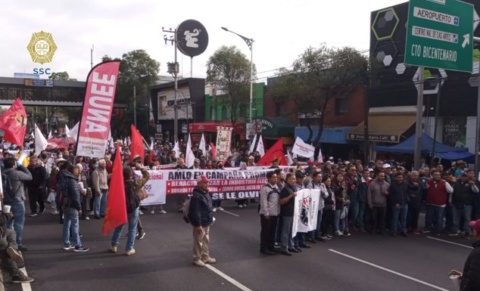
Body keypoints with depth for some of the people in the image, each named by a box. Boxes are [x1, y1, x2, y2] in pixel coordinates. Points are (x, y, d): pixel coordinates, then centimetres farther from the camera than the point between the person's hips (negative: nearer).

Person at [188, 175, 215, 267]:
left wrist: (210, 219, 22)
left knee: (206, 241, 19)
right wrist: (198, 225, -25)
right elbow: (195, 212, -26)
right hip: (200, 224, -10)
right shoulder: (196, 196, -24)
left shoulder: (206, 193, 8)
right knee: (199, 242, 3)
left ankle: (205, 257, 32)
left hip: (207, 222, 10)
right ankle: (197, 259, 16)